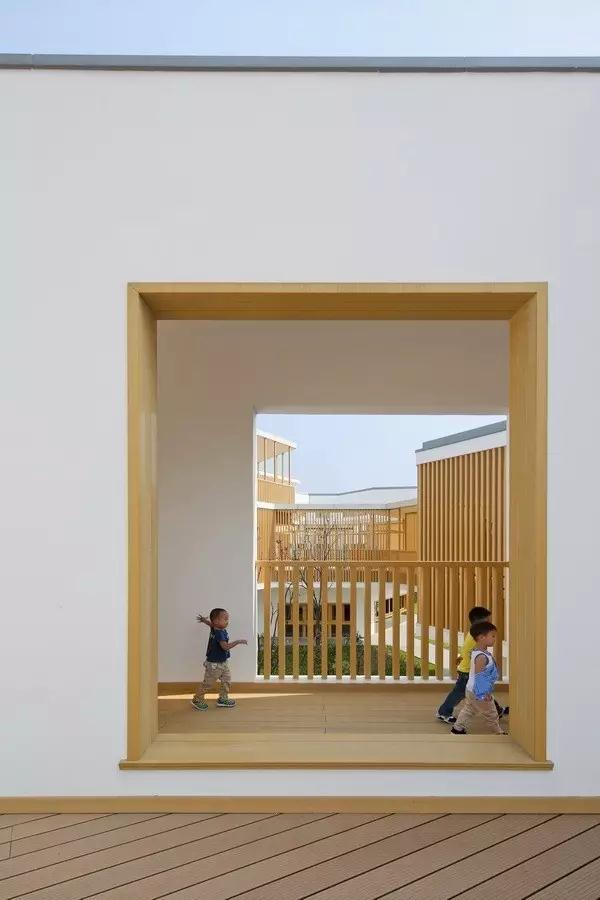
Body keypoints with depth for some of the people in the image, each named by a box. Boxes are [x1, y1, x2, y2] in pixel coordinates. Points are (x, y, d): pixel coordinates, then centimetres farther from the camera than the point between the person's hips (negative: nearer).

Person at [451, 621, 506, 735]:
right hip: (478, 691, -9)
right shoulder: (481, 656, -28)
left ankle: (458, 728, 26)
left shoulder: (476, 652, 3)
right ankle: (498, 732, 23)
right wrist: (483, 694, -25)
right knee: (490, 714, 9)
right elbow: (479, 676, -28)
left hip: (472, 690, 10)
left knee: (468, 710, 20)